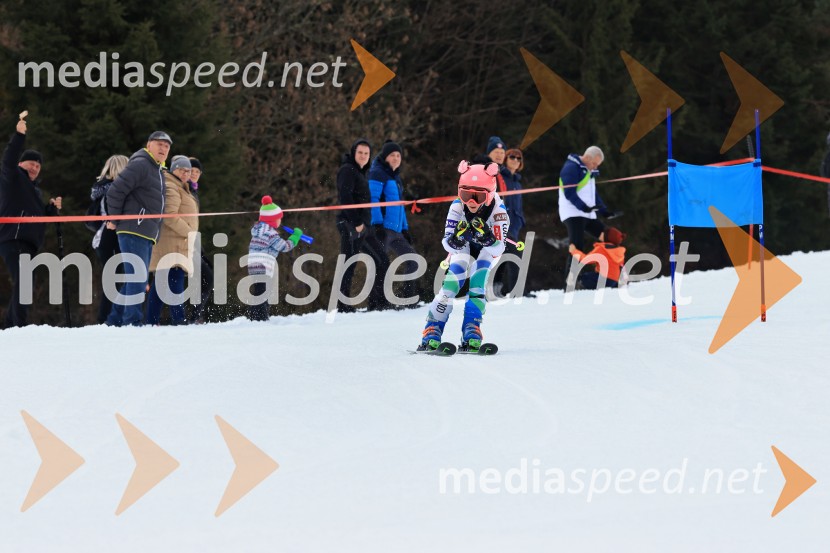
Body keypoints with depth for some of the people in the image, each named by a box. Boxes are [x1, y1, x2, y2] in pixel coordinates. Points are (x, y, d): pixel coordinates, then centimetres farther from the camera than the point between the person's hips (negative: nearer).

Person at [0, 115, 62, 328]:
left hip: (28, 243, 9)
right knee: (22, 281, -21)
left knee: (21, 285, 9)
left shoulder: (35, 189, 27)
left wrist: (52, 208, 11)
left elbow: (41, 218, 30)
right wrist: (19, 136, -27)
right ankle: (20, 326, -26)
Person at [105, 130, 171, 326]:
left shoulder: (158, 171, 21)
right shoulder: (140, 164, -10)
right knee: (138, 277, -14)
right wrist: (114, 220, -10)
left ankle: (115, 320, 17)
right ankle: (132, 321, -15)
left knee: (137, 279, 11)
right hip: (133, 231, -10)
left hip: (147, 235, 10)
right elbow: (115, 191, -15)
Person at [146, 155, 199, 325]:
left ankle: (151, 321, 10)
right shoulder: (171, 188, -9)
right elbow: (170, 216, -20)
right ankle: (178, 320, -25)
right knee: (176, 282, -17)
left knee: (159, 284, 9)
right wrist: (190, 234, -16)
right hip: (172, 244, -11)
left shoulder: (181, 188, 25)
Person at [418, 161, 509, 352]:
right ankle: (432, 332, -12)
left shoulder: (498, 210, -35)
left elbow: (498, 249, -40)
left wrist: (486, 237, -60)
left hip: (487, 251, -1)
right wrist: (457, 238, -55)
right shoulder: (457, 207, -32)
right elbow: (447, 244, -33)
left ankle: (471, 335, -19)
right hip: (463, 249, 1)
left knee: (477, 286, -23)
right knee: (452, 283, -17)